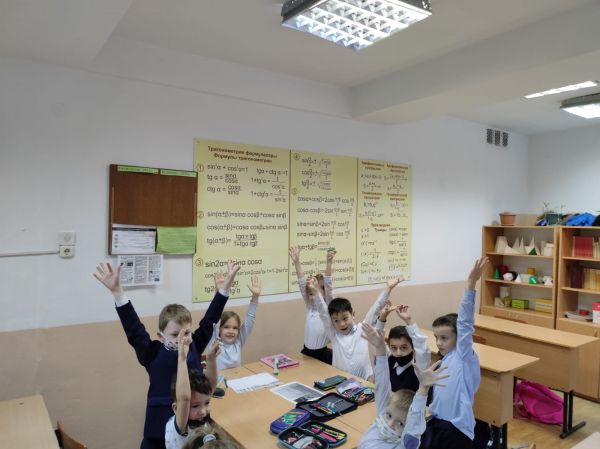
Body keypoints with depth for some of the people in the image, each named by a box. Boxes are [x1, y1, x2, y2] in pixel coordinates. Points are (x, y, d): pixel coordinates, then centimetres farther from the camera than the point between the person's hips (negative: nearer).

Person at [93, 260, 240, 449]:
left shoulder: (194, 347, -4)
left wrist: (224, 289, -11)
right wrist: (117, 292, -28)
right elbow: (134, 329, -18)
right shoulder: (153, 354, -11)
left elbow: (209, 322, -4)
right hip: (161, 427, -2)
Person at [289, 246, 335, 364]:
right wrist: (297, 262, -10)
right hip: (306, 352, 4)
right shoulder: (310, 307, 3)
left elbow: (328, 285, -19)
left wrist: (329, 263, -30)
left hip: (323, 354, -4)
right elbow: (302, 284, -3)